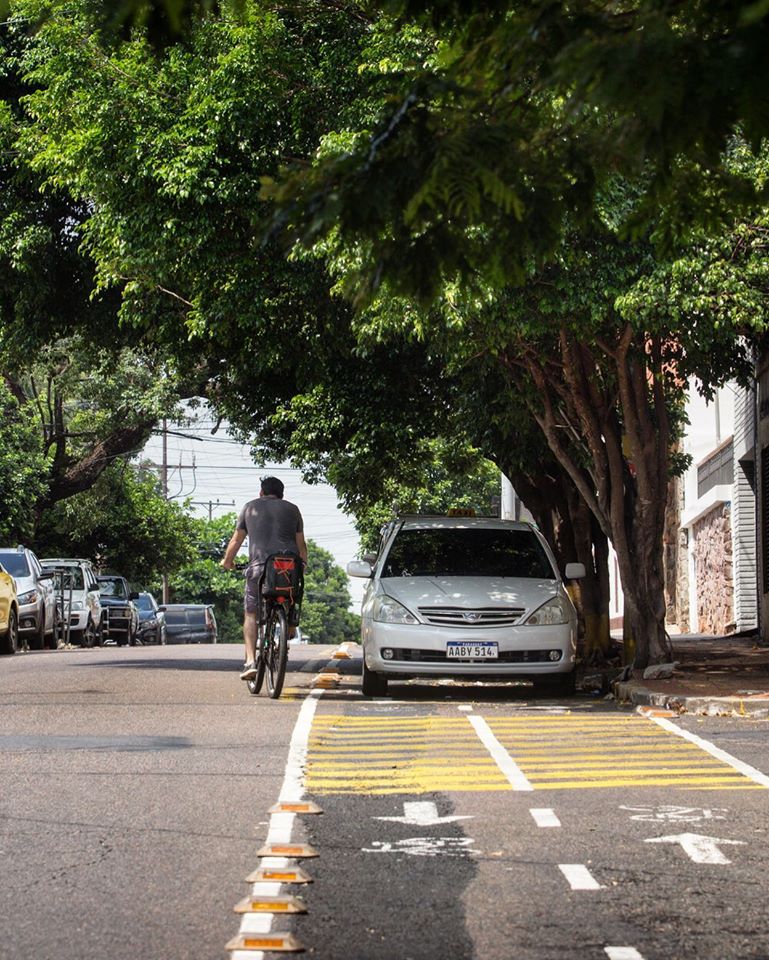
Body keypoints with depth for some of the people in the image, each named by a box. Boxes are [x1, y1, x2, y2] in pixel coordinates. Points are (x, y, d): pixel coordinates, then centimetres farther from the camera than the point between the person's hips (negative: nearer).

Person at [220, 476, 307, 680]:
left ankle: (251, 661, -6)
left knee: (251, 613, 5)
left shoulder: (251, 507, 17)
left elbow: (236, 540, 19)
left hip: (259, 566, -1)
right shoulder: (292, 509, 19)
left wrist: (227, 561, 34)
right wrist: (303, 564, 34)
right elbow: (301, 544, 18)